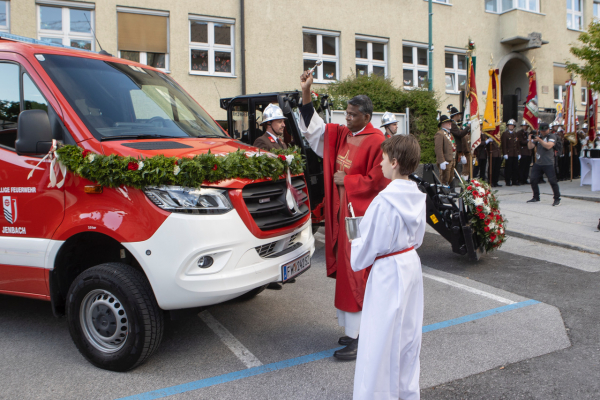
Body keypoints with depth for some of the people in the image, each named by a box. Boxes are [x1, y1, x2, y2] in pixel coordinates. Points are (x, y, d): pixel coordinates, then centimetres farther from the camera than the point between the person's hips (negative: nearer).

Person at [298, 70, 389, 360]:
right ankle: (353, 327, 27)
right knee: (344, 269, 13)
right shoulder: (340, 134, 10)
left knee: (355, 271, -4)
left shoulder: (376, 141, -13)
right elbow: (315, 128, 10)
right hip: (341, 211, 8)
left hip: (360, 214, -8)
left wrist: (346, 180, -9)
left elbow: (377, 180, -15)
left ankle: (357, 338, 6)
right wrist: (306, 94, 0)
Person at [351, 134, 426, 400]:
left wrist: (357, 259, 2)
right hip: (411, 264, 8)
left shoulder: (384, 200, -24)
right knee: (407, 332, 20)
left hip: (388, 271, -8)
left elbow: (369, 243, -16)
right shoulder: (417, 196, 0)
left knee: (381, 337, 3)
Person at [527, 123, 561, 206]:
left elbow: (548, 146, -18)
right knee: (533, 180, 7)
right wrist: (530, 140, -12)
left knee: (552, 181, -9)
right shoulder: (538, 136, 13)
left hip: (548, 164, -5)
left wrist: (539, 140, -26)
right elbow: (530, 147, 4)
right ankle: (536, 198, 22)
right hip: (538, 163, 6)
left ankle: (557, 199, 0)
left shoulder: (552, 136, -1)